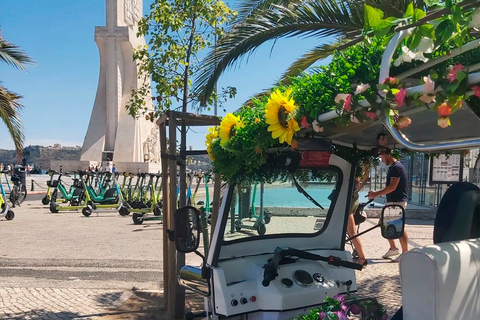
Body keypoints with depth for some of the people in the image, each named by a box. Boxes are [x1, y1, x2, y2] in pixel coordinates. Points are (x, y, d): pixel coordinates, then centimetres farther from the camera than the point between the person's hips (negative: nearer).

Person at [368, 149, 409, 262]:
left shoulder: (397, 167, -16)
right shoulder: (392, 167, 15)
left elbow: (392, 187, -22)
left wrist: (376, 194, -18)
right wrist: (376, 193, 10)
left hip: (398, 202, -10)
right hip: (391, 201, 10)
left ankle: (405, 253, 4)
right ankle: (393, 249, 23)